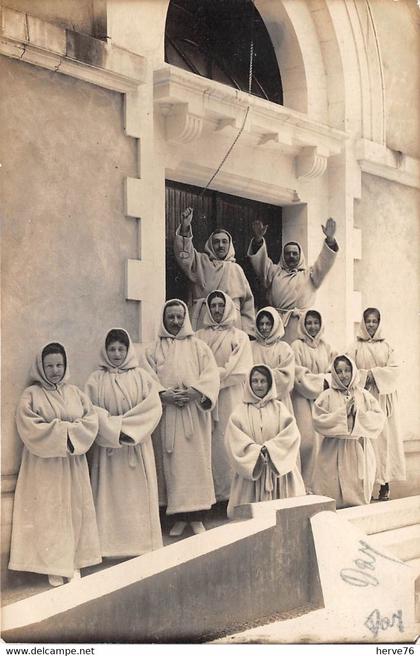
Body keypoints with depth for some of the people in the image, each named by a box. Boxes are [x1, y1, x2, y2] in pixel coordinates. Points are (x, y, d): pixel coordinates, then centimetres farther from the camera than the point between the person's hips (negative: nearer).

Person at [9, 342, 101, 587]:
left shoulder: (75, 392, 9)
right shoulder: (31, 395, -3)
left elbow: (91, 421, 0)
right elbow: (30, 429, -14)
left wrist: (66, 432, -14)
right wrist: (63, 431, -16)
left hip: (73, 464, 4)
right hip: (44, 465, -4)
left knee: (75, 509, 5)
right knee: (49, 512, -2)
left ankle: (74, 562, 13)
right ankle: (54, 566, 4)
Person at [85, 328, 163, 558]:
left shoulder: (140, 376, 5)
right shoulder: (96, 380, 3)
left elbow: (153, 407, -4)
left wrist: (127, 427, -13)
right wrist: (115, 429, -15)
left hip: (138, 446, 1)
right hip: (108, 445, -1)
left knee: (138, 492, 2)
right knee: (111, 493, -1)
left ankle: (141, 541, 9)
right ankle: (112, 544, 3)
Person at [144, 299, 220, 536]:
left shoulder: (198, 346, 12)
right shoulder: (154, 350, 13)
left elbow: (211, 375, 1)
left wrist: (194, 392, -15)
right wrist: (164, 395, -15)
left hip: (195, 412, 0)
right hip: (168, 413, 0)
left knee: (197, 461, -2)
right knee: (174, 463, -2)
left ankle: (197, 516, 2)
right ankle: (180, 517, 3)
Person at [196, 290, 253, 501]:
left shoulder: (239, 337, 7)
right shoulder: (199, 337, 12)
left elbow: (241, 372, -2)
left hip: (230, 398, -1)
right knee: (208, 442, -2)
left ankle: (230, 489, -1)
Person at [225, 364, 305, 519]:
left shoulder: (278, 408, 10)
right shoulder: (241, 411, 7)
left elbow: (292, 433, -3)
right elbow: (234, 441, -5)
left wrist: (269, 448, -15)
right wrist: (256, 451, -18)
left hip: (278, 469, 1)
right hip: (251, 469, -1)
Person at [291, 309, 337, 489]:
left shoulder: (326, 347, 16)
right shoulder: (297, 346, 0)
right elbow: (298, 373, -6)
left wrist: (326, 382, -8)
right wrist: (319, 381, -9)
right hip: (303, 397, -5)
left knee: (321, 438, 0)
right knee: (306, 438, -13)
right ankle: (304, 483, -8)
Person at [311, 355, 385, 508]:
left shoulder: (363, 395, 8)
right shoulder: (327, 396, 1)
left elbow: (379, 418, 0)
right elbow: (318, 421, -10)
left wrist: (358, 413, -12)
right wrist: (343, 412, -13)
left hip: (360, 452, 2)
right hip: (335, 452, -2)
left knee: (359, 493, 4)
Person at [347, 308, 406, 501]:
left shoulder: (386, 346, 8)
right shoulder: (356, 347, 6)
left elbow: (395, 368, -1)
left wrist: (375, 373, -11)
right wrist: (364, 376, -15)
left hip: (384, 397, 1)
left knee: (385, 436, -3)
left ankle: (385, 482, 0)